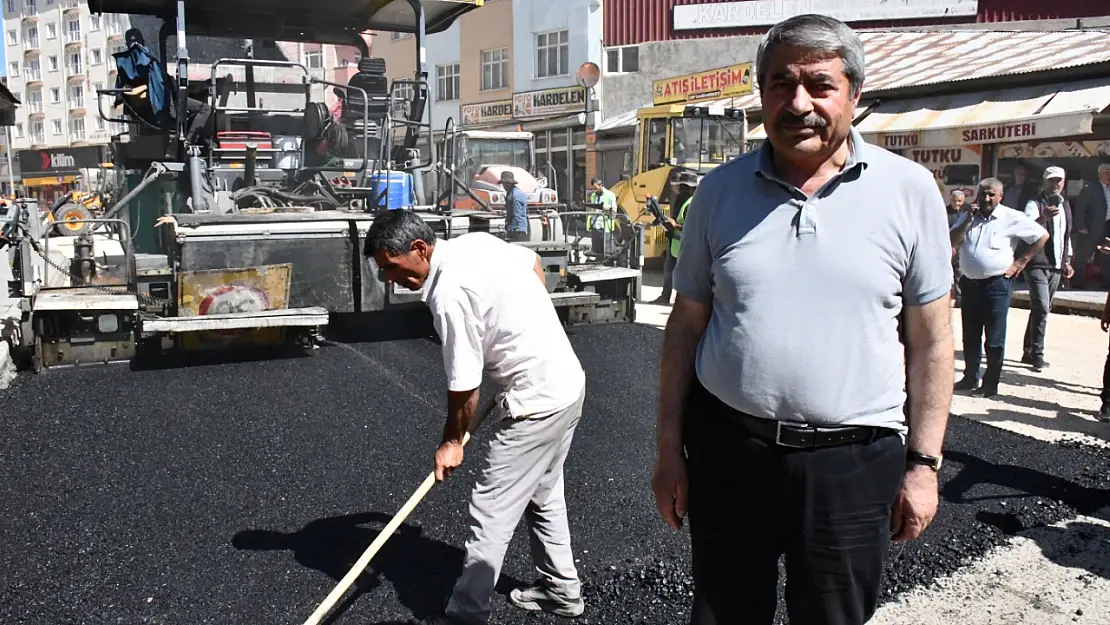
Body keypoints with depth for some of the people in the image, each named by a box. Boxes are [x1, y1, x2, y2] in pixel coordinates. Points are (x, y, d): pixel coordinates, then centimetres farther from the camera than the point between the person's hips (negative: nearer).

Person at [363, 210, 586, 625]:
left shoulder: (449, 292, -23)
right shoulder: (477, 240, 3)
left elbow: (463, 387, -18)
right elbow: (534, 263, 21)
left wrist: (451, 442, -3)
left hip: (537, 402, -10)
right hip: (567, 381, 10)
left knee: (491, 512, -1)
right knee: (543, 496, 23)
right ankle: (561, 589, 38)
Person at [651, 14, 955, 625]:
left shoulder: (909, 189, -3)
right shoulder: (720, 189, 1)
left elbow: (930, 339, 1)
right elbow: (686, 324, 5)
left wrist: (923, 464, 0)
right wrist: (668, 448, 4)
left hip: (852, 459, -1)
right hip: (726, 448, 2)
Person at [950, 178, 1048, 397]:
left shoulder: (1012, 218, -4)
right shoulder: (968, 216, 10)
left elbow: (1042, 235, 1)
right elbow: (952, 243, 0)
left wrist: (1022, 261, -1)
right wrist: (968, 220, -9)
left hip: (996, 284, -5)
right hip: (969, 283, 5)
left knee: (994, 338, 0)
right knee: (970, 336, 13)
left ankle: (991, 383, 7)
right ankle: (970, 378, 24)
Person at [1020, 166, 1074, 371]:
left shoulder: (1065, 205, 16)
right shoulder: (1035, 204, -7)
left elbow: (1067, 235, 25)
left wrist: (1067, 261, 21)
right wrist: (1043, 217, -43)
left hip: (1056, 266, 7)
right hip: (1037, 264, -7)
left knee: (1042, 309, 10)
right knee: (1041, 308, -15)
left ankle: (1029, 351, 17)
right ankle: (1037, 354, -10)